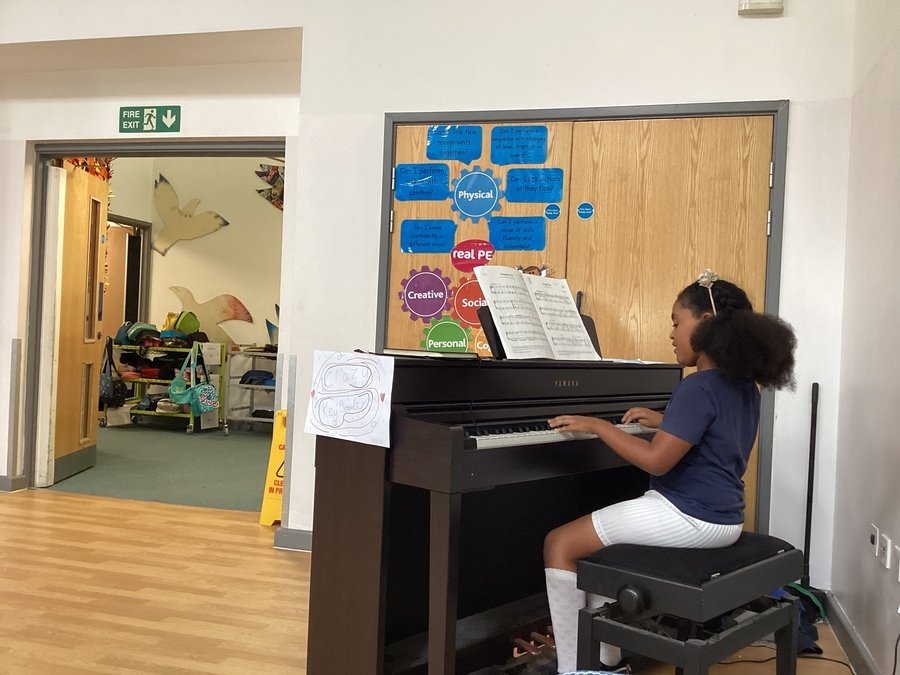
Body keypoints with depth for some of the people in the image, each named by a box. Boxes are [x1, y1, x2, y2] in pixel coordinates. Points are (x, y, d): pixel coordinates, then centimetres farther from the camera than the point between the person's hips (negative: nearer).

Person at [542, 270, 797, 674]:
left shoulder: (699, 386, -21)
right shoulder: (745, 386, 9)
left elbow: (656, 461, -26)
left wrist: (597, 425, -17)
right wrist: (664, 421, 24)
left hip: (688, 516, -10)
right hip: (723, 517, 10)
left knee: (560, 545, -2)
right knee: (597, 539, 23)